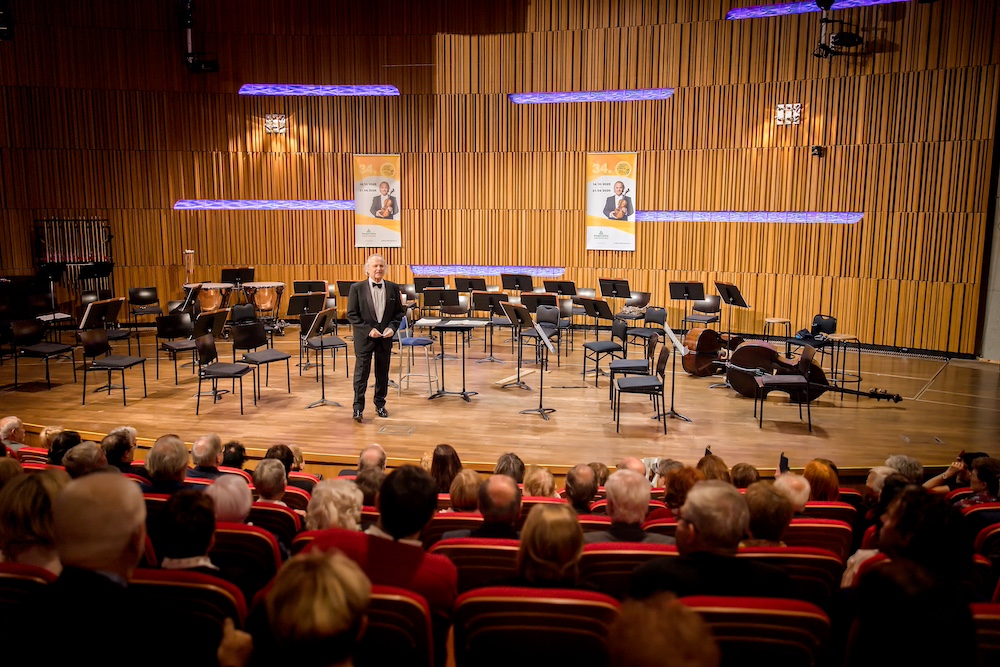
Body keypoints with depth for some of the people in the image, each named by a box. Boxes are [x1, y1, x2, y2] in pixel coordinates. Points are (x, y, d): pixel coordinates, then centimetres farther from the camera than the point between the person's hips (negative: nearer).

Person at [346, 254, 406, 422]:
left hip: (385, 337, 3)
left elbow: (399, 312, 9)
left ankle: (380, 404, 25)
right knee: (361, 372, -2)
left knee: (383, 372, 11)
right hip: (364, 337, -3)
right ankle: (358, 408, 4)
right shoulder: (357, 288, -5)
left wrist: (392, 327, -8)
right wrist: (368, 329, -14)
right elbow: (351, 314, -5)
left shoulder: (393, 288, 4)